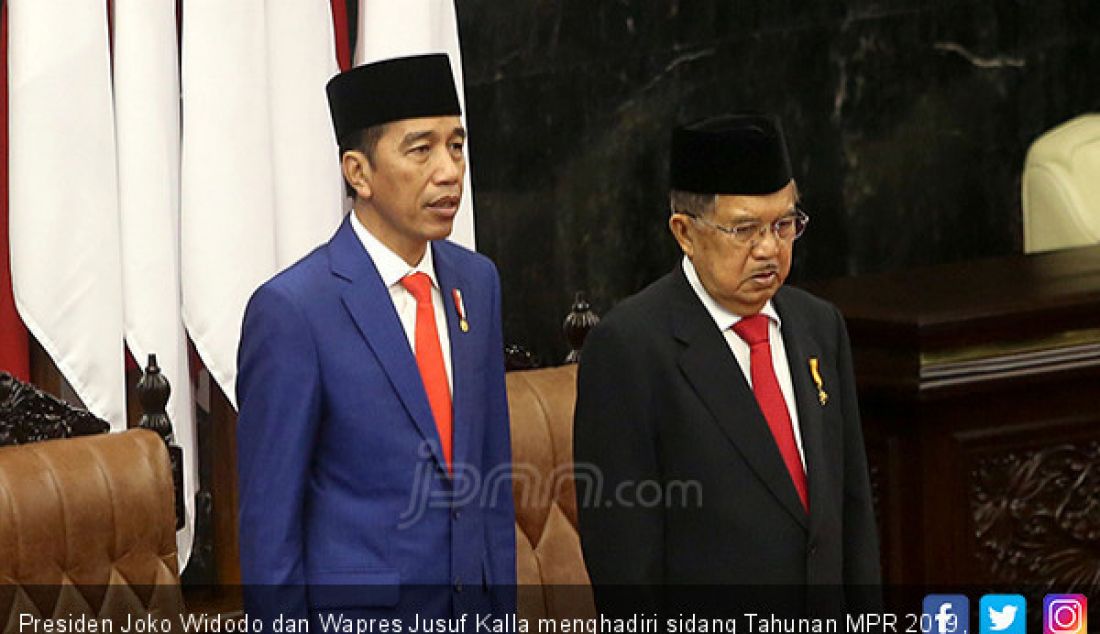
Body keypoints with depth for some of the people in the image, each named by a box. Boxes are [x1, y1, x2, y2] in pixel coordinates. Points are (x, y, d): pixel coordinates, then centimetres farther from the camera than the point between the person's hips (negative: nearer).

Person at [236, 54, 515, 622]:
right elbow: (268, 518, -11)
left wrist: (501, 608, 11)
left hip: (466, 612, 6)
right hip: (353, 617, -6)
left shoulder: (477, 282, 6)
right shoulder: (290, 310, -14)